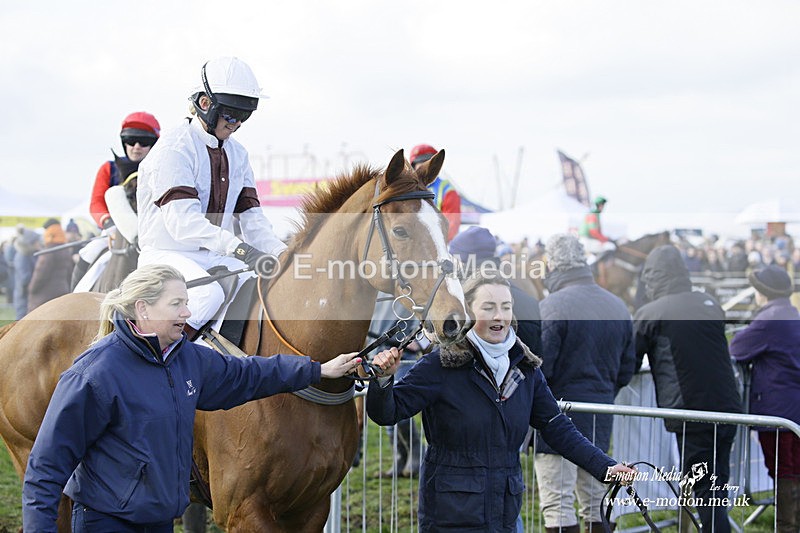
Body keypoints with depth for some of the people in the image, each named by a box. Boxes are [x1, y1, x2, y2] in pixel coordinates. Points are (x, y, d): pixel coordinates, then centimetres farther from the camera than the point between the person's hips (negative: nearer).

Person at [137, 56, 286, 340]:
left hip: (215, 258, 8)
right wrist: (239, 248, -36)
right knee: (210, 293, -37)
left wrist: (282, 255, -11)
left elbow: (250, 216, 8)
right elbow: (181, 220, -25)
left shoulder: (237, 154, 13)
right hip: (167, 254, -8)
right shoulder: (174, 148, -13)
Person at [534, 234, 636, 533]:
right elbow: (626, 370, 14)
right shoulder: (618, 307, 9)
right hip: (600, 421, 7)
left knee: (558, 507, -4)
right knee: (596, 505, 15)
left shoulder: (552, 307, -14)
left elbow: (537, 368, -18)